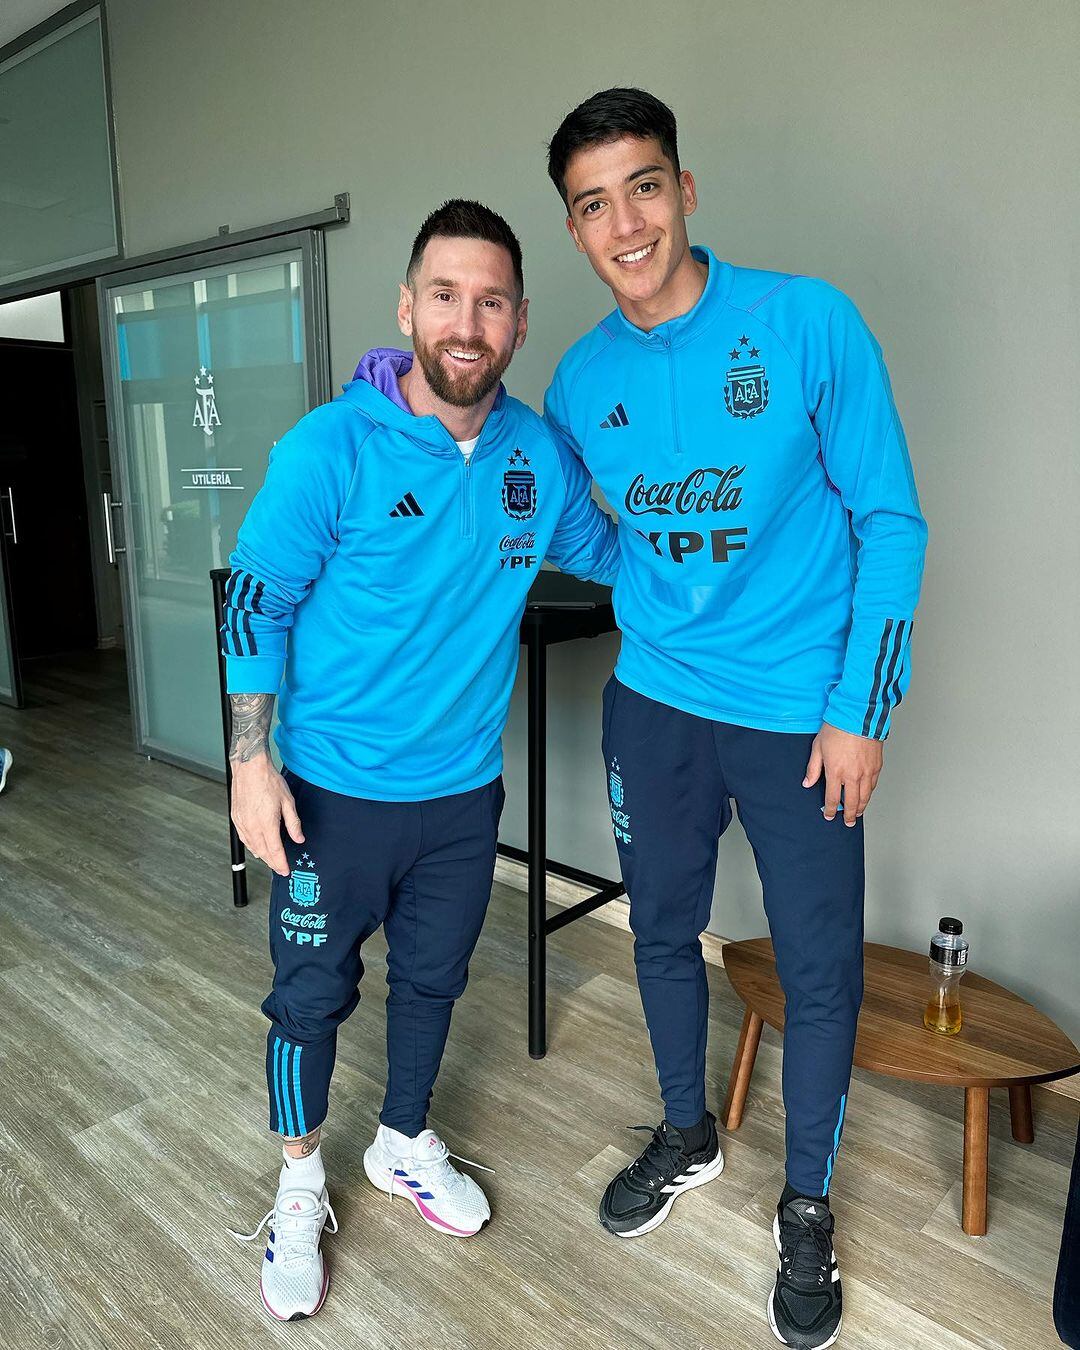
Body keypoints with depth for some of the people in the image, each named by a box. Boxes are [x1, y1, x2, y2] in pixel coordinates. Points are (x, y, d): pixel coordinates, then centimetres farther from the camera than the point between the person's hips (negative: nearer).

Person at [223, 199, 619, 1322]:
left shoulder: (538, 456, -4)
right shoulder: (331, 449, -16)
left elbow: (609, 550, 14)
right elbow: (256, 601, -9)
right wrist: (252, 762, -12)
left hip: (465, 788, 4)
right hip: (334, 788, -3)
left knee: (432, 978, 21)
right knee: (311, 994, 13)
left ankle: (404, 1145, 48)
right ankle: (300, 1183, 40)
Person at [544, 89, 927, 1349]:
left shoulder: (808, 321, -10)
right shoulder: (579, 379, 1)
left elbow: (889, 521, -9)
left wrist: (861, 709, -11)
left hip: (802, 713, -3)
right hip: (654, 703, 4)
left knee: (820, 970, 7)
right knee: (662, 929, 17)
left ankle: (807, 1207, 34)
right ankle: (687, 1135, 44)